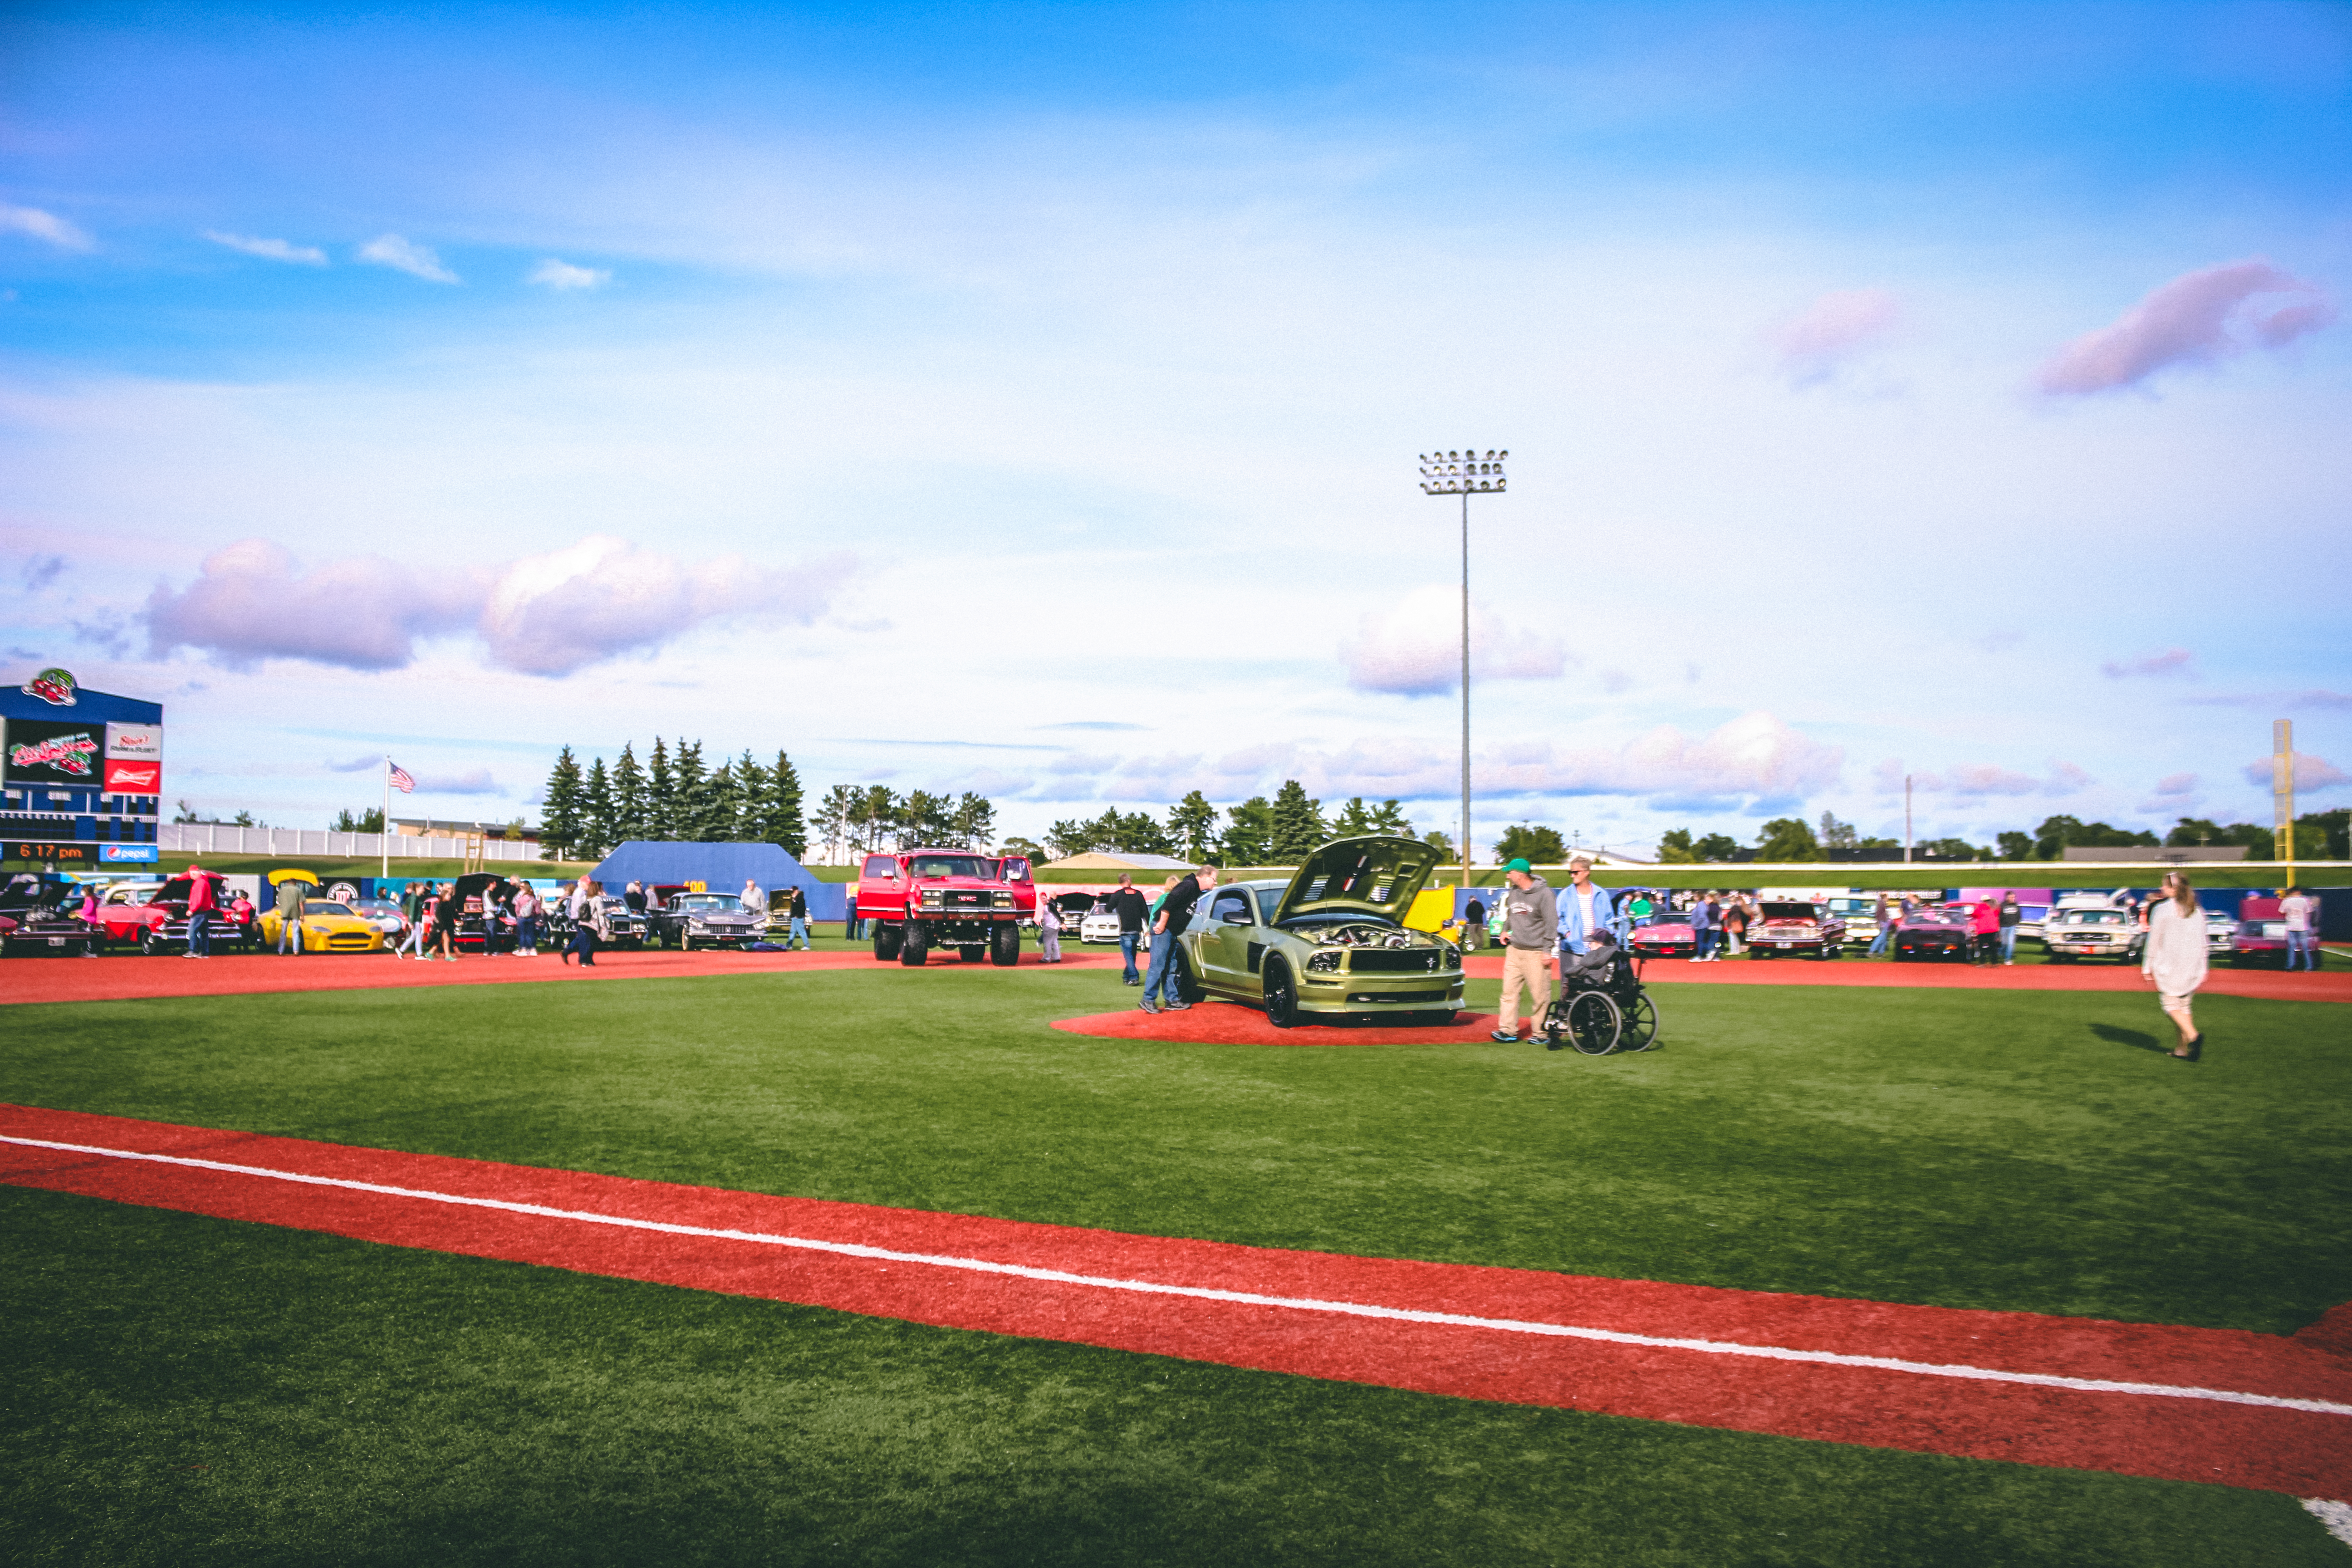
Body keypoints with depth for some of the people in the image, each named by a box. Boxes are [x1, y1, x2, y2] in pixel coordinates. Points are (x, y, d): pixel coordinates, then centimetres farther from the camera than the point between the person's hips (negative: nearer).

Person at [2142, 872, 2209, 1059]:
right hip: (2192, 969, 5)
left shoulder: (2161, 910, -9)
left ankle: (2193, 1036, -19)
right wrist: (2203, 970, 16)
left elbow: (2154, 941, -6)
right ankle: (2183, 1049, 12)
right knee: (2184, 1006, 13)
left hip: (2168, 966, -5)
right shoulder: (2197, 912, 6)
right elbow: (2202, 943, 10)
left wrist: (2147, 966, 1)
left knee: (2170, 1004, 3)